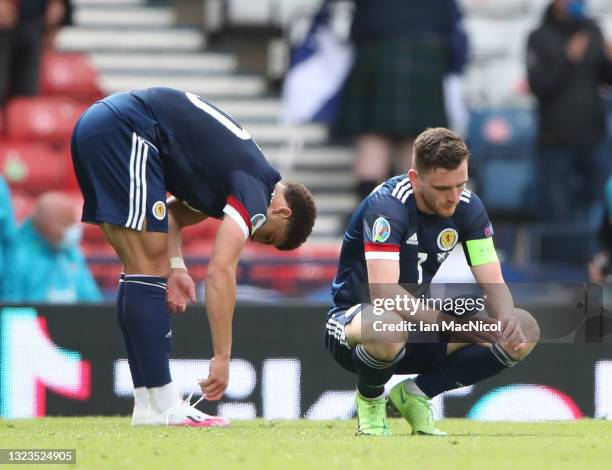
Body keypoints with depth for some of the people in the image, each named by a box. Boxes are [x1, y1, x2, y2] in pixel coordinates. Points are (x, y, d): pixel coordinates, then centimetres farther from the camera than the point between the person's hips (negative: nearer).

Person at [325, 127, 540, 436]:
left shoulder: (466, 206, -5)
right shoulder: (387, 205, -25)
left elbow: (493, 284, -6)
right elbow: (383, 295, -36)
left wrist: (508, 322, -30)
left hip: (421, 327, 6)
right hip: (356, 317, -6)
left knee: (525, 330, -10)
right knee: (387, 331, -44)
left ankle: (415, 393, 1)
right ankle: (370, 398, -7)